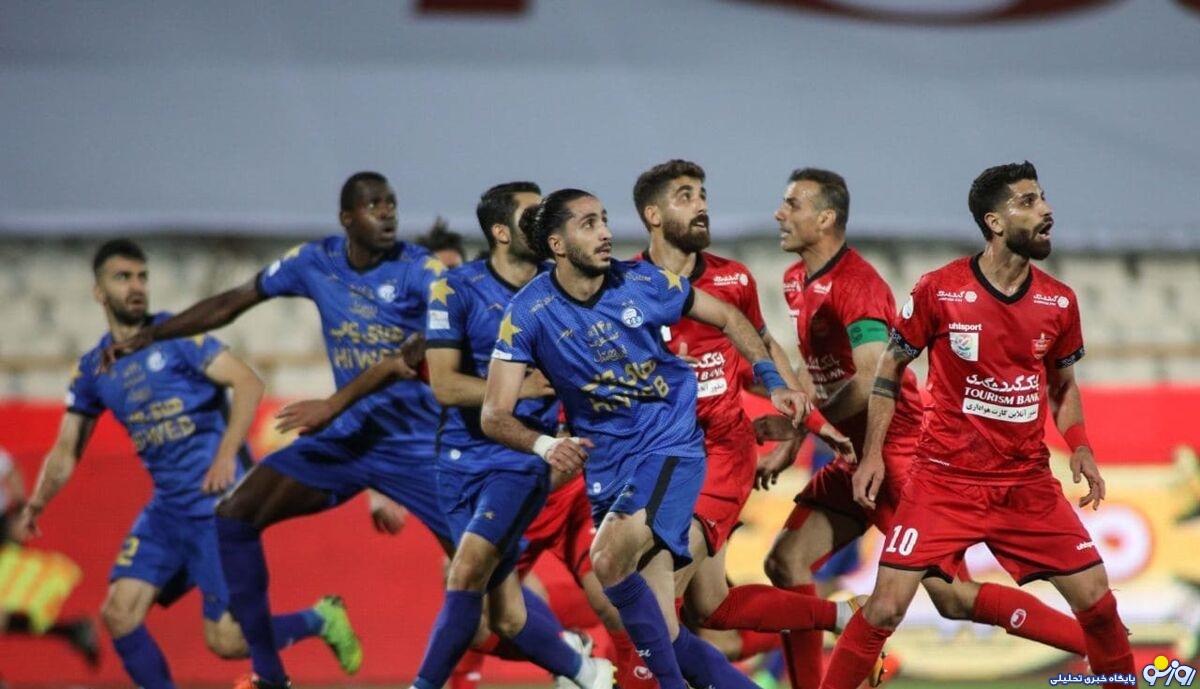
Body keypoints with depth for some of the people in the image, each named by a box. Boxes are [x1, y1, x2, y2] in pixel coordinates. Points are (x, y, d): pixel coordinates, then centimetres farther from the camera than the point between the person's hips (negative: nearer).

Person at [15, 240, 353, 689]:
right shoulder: (92, 369, 9)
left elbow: (248, 383, -13)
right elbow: (66, 451, 14)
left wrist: (227, 455, -24)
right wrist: (36, 504, -2)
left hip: (219, 501, -6)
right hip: (167, 508, 6)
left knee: (225, 640, -8)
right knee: (118, 614, -6)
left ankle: (320, 619, 17)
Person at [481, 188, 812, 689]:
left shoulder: (642, 282, -5)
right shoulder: (528, 314, -7)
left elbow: (727, 318, 11)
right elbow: (494, 415, -11)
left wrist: (773, 382, 1)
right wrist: (545, 445, -30)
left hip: (671, 445, -2)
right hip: (608, 464, 2)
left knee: (607, 562, -28)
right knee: (664, 634, -3)